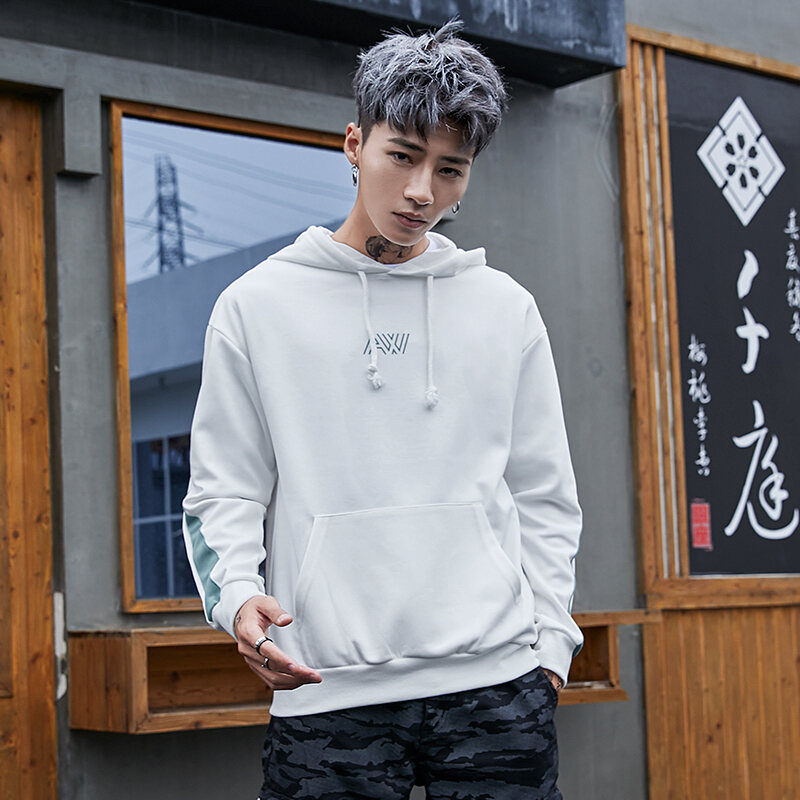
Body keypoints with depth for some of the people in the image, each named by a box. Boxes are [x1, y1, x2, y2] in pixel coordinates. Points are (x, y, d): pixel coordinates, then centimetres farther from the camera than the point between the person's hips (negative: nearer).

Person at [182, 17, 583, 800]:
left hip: (496, 683, 2)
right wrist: (237, 593, -13)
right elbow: (222, 490, 5)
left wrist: (550, 643, 5)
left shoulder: (505, 309, 11)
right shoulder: (258, 305, 5)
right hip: (327, 691, -1)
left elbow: (544, 497, 12)